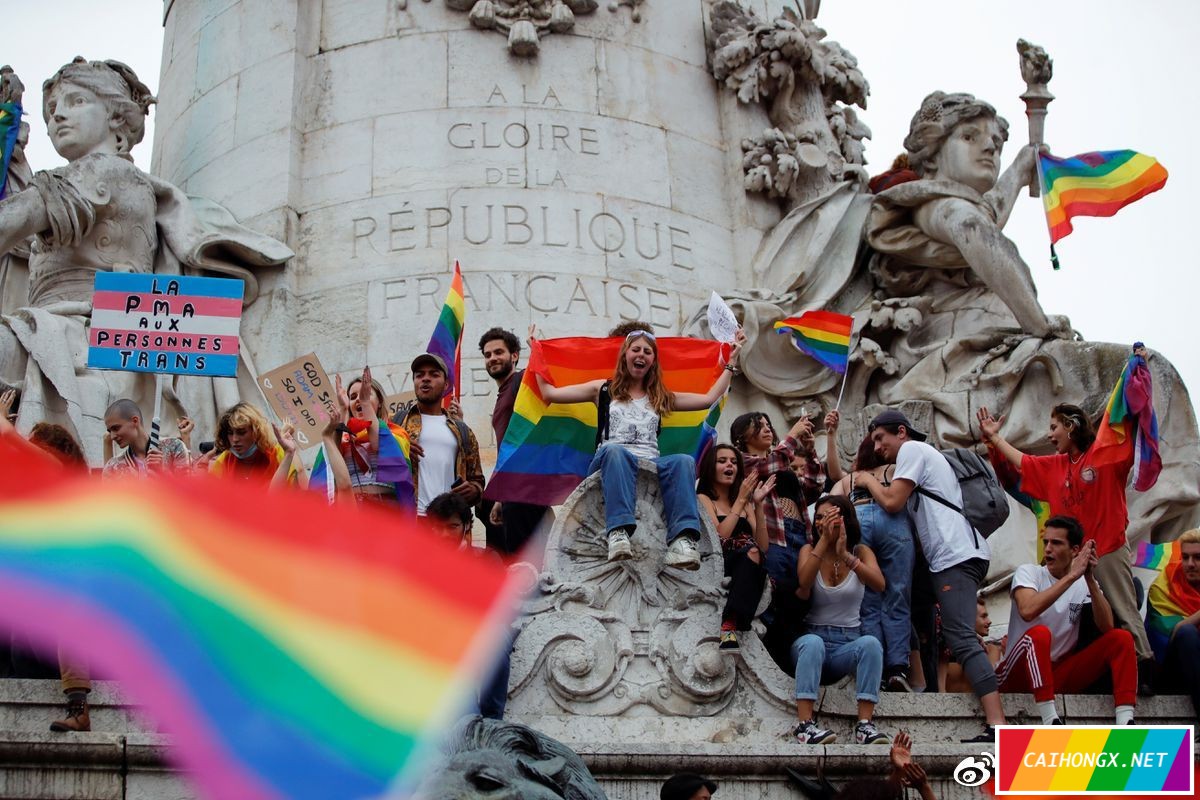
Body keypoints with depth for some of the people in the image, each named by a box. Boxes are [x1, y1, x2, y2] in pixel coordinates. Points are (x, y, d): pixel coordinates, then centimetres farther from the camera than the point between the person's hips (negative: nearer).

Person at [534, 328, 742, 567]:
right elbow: (549, 393, 16)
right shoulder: (604, 390, 21)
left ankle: (683, 539, -52)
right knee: (615, 451, -39)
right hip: (610, 461, -2)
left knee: (684, 461, -31)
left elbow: (710, 399, 20)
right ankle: (618, 533, -59)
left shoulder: (661, 398, 27)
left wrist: (730, 363, 22)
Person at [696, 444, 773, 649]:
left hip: (748, 574, 4)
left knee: (753, 552, -30)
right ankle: (730, 626, -41)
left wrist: (757, 505, 2)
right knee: (751, 552, -32)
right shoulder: (703, 498, 8)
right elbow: (718, 537, -11)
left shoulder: (744, 503, 24)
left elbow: (763, 547, 10)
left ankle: (729, 625, -43)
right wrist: (741, 500, -6)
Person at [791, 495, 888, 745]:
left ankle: (864, 725, -35)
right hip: (813, 635, -1)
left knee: (871, 643, -32)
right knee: (813, 642, -35)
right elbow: (803, 584, -18)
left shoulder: (861, 552, 5)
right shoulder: (810, 550, 5)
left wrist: (845, 555, -32)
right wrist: (824, 541, -26)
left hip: (848, 643, 1)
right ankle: (805, 724, -42)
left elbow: (879, 585, -17)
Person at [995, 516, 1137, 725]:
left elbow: (1106, 627, -10)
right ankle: (1051, 723, -42)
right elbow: (1027, 611, -27)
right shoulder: (1028, 572, -4)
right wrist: (1071, 576, -26)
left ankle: (1126, 722, -25)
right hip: (1018, 674, -4)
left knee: (1121, 638, -10)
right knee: (1039, 633, -34)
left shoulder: (1084, 583, 7)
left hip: (1060, 674, 5)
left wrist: (1090, 580, -19)